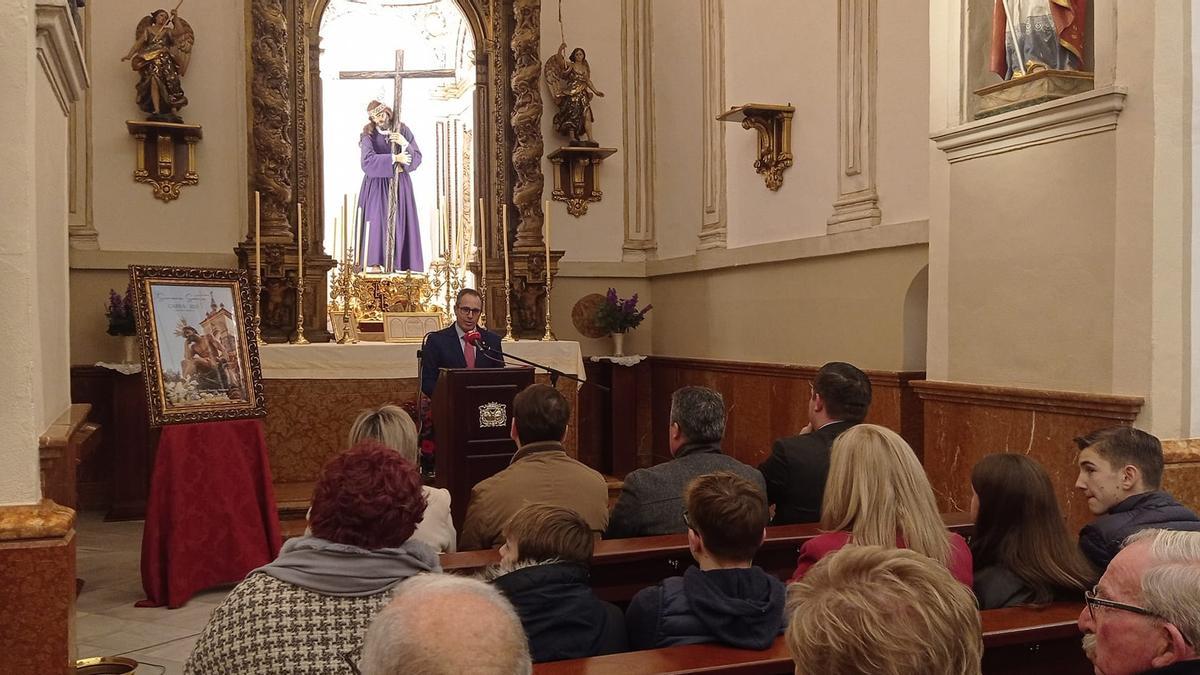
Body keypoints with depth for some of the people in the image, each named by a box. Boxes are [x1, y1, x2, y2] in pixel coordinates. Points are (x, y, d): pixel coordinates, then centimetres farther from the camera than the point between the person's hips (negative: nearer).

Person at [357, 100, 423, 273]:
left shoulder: (403, 130, 1)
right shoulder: (368, 135, -4)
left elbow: (417, 159, -3)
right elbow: (367, 162, -20)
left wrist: (405, 144, -21)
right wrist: (394, 159, -26)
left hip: (400, 184, 2)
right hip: (377, 184, -2)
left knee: (399, 222, -2)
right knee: (376, 221, -13)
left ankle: (396, 262, 3)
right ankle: (373, 263, -12)